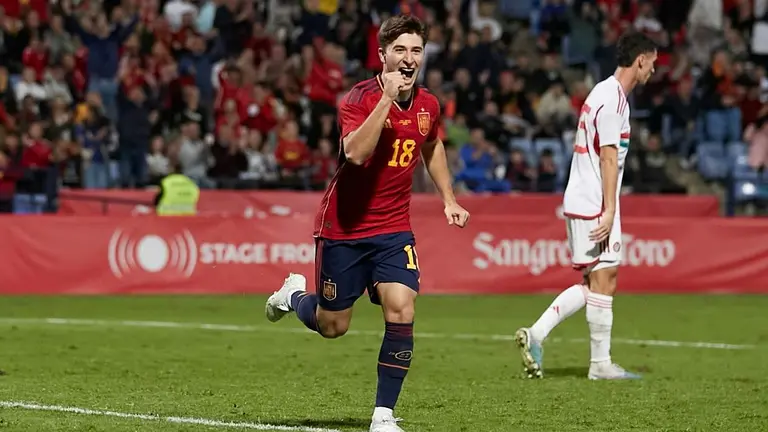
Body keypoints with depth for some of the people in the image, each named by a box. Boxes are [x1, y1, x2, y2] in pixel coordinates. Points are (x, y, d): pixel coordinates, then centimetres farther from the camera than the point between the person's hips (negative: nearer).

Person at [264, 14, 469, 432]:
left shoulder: (428, 105, 1)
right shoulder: (360, 98, -16)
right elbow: (356, 152, -34)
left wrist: (448, 198, 20)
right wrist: (387, 97, -35)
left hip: (393, 228, 4)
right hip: (343, 226, -4)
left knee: (401, 311, -16)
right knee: (332, 327, 8)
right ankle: (294, 294, 43)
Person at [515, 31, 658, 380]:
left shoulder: (606, 92, 18)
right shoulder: (613, 99, -14)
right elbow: (608, 158, -19)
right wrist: (609, 211, -21)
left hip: (582, 203, 10)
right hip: (594, 205, -10)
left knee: (594, 282, 10)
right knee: (603, 280, -5)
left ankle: (535, 334, 4)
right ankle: (601, 364, -1)